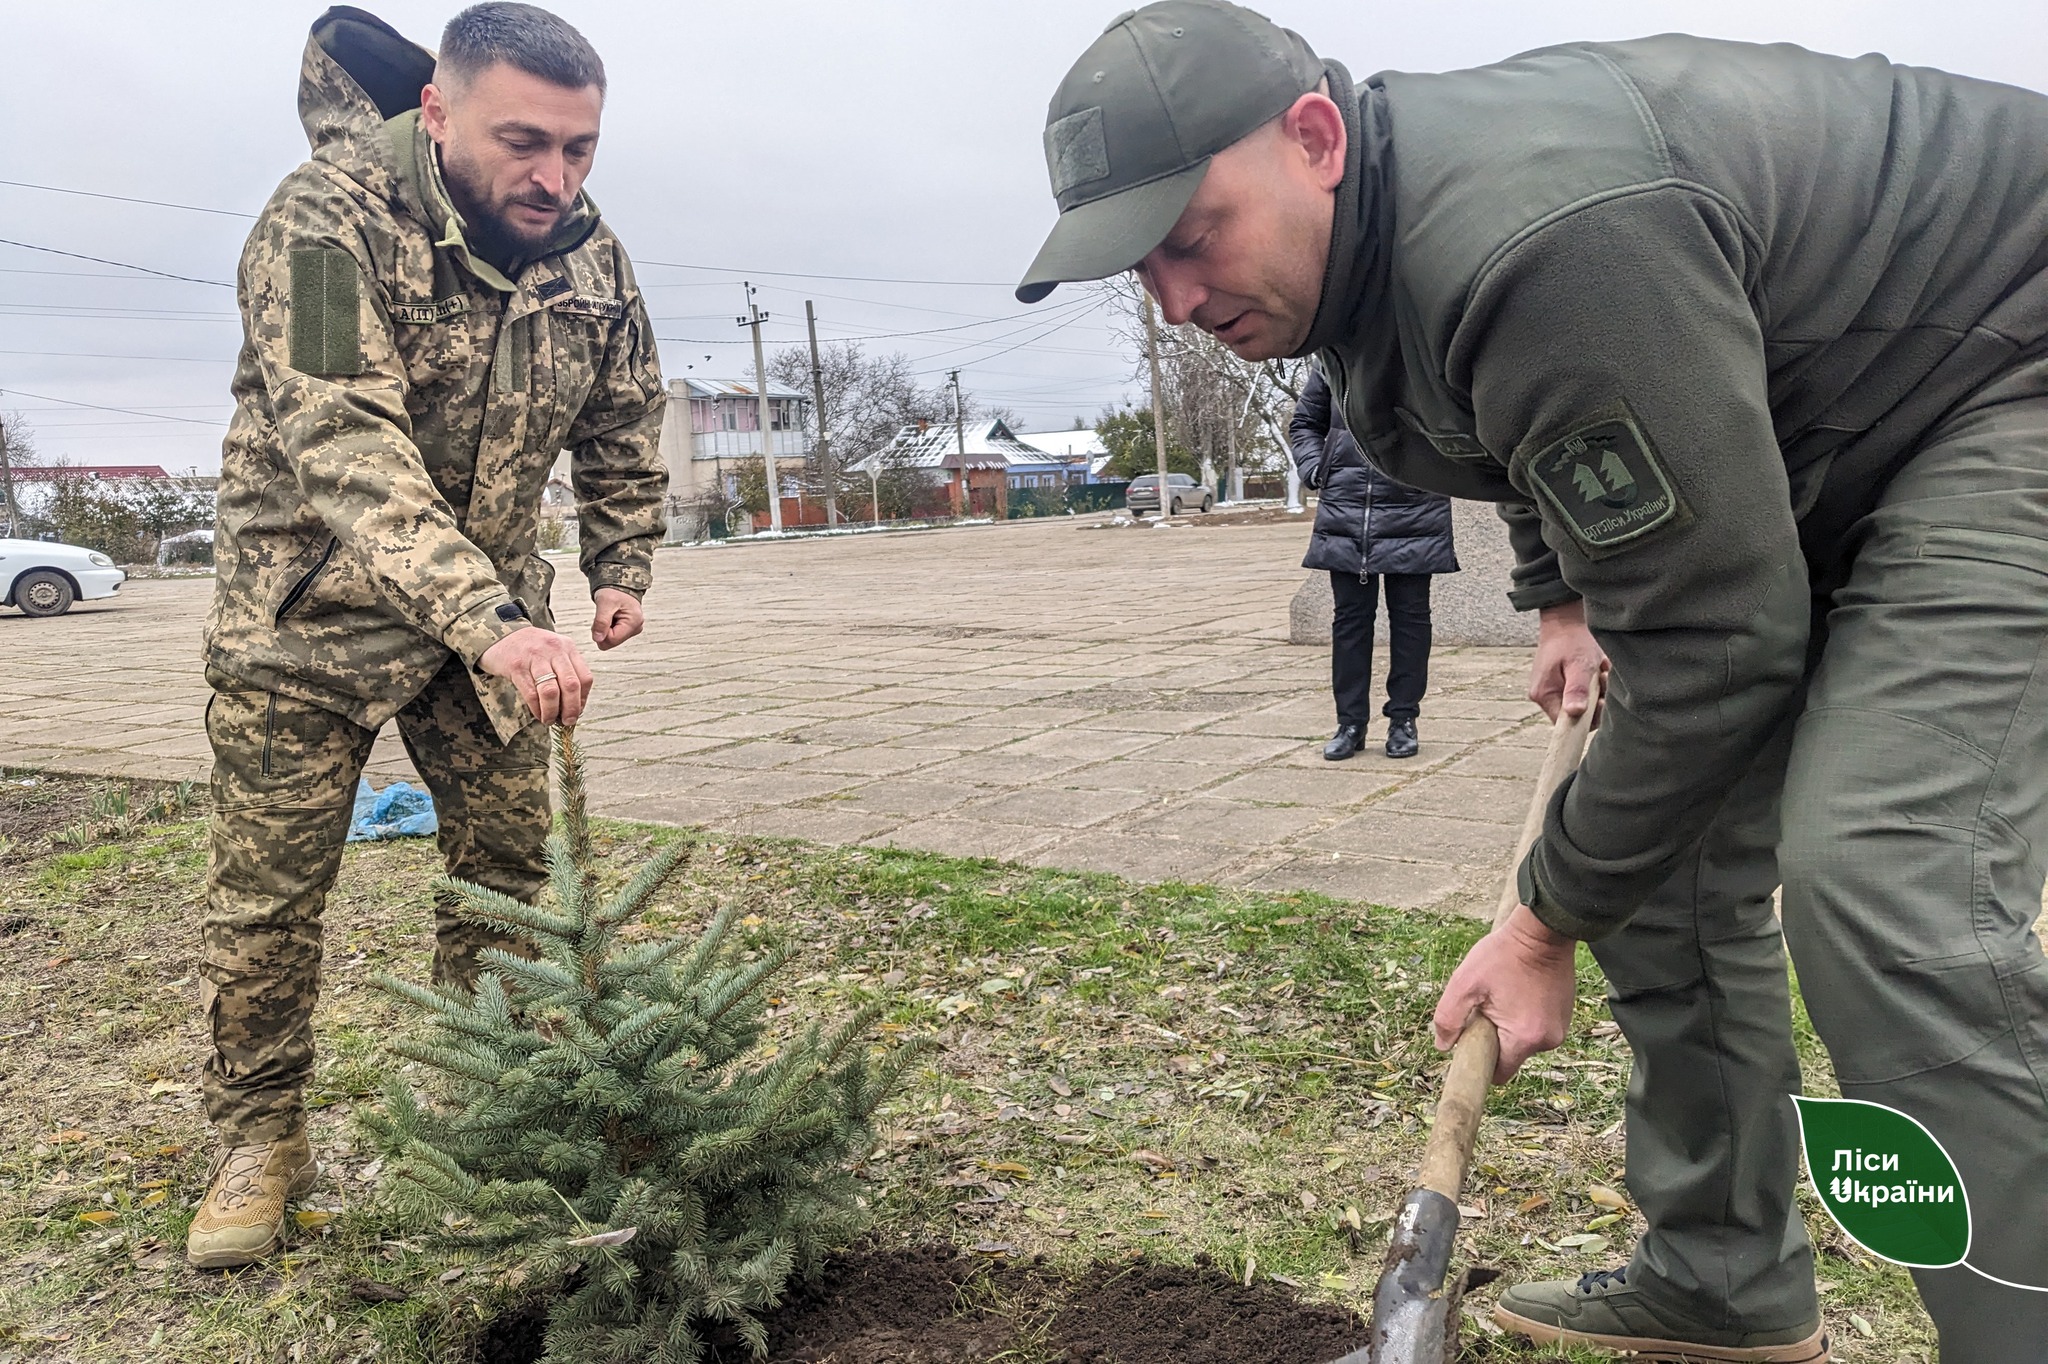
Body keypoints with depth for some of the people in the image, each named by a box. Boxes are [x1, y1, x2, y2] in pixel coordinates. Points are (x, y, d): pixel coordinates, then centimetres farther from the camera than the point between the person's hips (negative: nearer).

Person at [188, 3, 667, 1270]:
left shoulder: (591, 255, -6)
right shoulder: (327, 223, -24)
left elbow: (624, 428, 10)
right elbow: (347, 449, -37)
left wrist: (622, 568, 3)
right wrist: (489, 621, -48)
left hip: (494, 607, 5)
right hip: (310, 610, -4)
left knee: (507, 860, 6)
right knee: (270, 888, 1)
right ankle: (261, 1140, 21)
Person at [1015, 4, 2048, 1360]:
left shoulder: (1544, 246, -36)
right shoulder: (1364, 257, -4)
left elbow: (1715, 638, -30)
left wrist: (1549, 923, -21)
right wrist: (1565, 597, 8)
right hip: (1783, 463, 9)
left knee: (1884, 878, -24)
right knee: (1660, 834, 4)